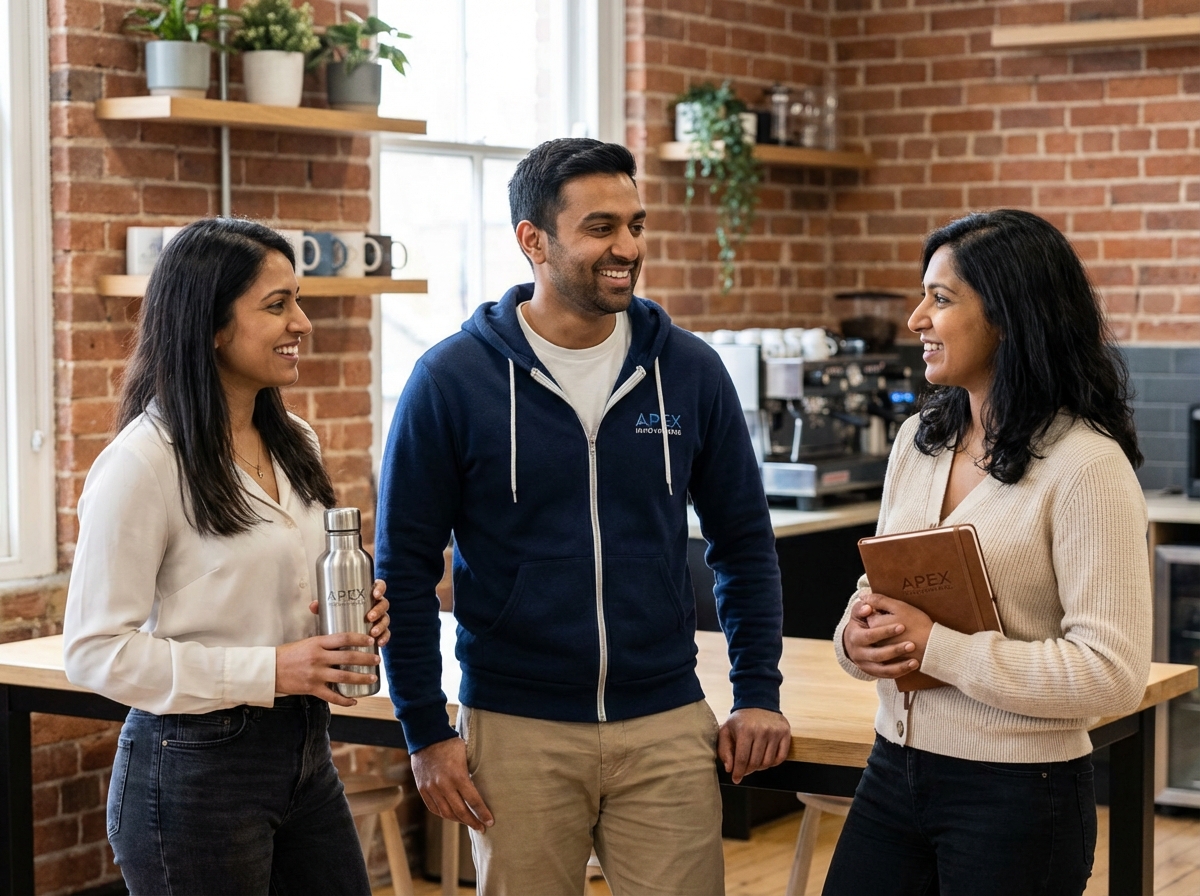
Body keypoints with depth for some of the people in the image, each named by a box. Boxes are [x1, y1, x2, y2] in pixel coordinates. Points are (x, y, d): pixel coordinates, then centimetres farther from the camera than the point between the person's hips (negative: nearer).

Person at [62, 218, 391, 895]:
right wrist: (268, 672, -22)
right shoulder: (145, 463, -17)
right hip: (195, 768, -7)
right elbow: (96, 651, -18)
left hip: (305, 751, 8)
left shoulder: (294, 444, 8)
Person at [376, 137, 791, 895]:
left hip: (667, 727, 2)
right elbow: (407, 565, -2)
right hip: (517, 733, -1)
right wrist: (427, 732, -4)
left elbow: (745, 542, 10)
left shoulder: (689, 370, 1)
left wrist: (760, 693, 4)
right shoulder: (452, 379, -6)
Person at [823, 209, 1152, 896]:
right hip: (895, 773, 6)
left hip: (1018, 794, -6)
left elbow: (1112, 674, -21)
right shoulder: (919, 440, 7)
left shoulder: (1086, 466, -16)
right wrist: (858, 637, -6)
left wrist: (935, 647, -21)